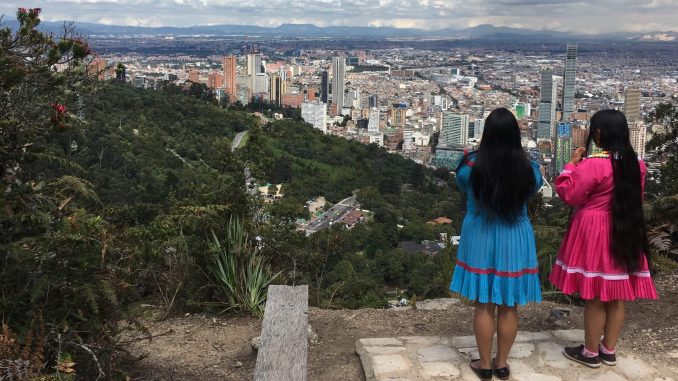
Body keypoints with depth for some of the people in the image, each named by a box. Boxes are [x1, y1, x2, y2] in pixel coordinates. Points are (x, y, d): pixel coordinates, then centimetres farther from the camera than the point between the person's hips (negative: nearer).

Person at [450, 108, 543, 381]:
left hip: (480, 239, -1)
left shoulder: (472, 165, -14)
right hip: (514, 241, 1)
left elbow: (462, 185, 8)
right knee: (508, 306, 12)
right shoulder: (527, 168, -11)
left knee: (484, 305, 9)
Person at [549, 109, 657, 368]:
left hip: (594, 233, -7)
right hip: (625, 233, 7)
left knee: (595, 297, 3)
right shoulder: (636, 164, 4)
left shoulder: (593, 164, -19)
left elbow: (569, 195, -13)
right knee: (616, 296, 13)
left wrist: (572, 164, -4)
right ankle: (609, 350, 24)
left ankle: (591, 353, 14)